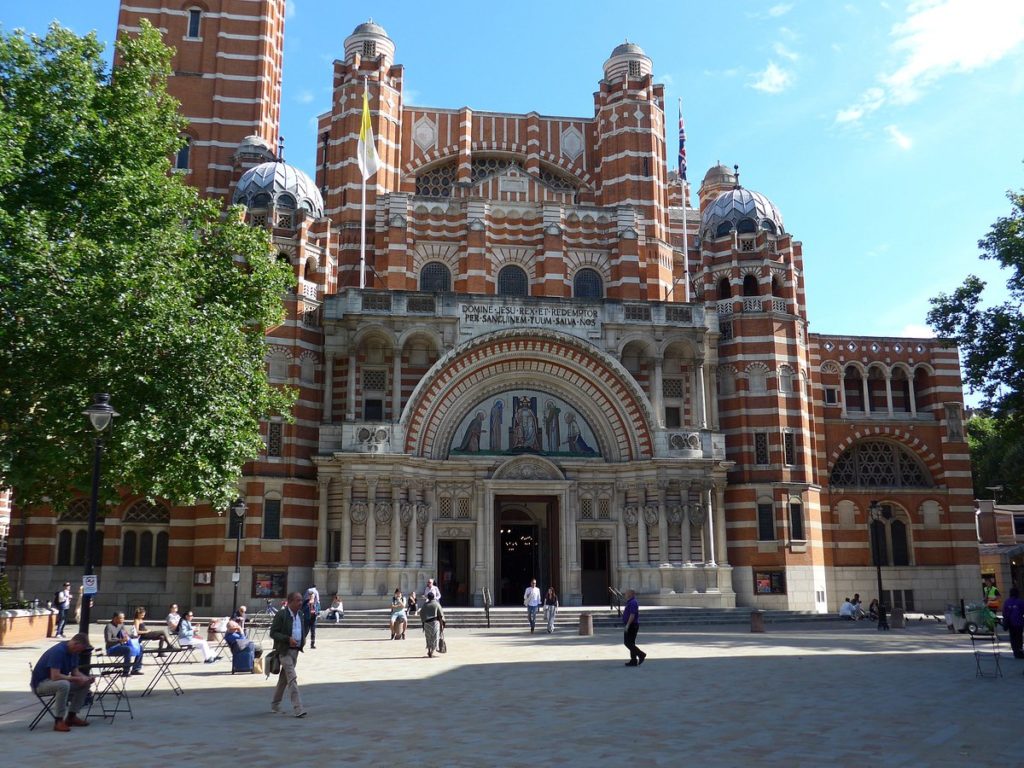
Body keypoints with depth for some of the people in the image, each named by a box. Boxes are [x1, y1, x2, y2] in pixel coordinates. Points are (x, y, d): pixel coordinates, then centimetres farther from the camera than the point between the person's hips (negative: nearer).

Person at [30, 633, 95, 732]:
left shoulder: (73, 652, 1)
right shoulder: (58, 651, -27)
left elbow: (75, 671, 7)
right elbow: (55, 676, -34)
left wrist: (87, 678, -12)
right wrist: (76, 679, -26)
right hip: (40, 683, -9)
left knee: (86, 684, -2)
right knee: (64, 684, -37)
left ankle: (71, 716, 6)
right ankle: (59, 721, -26)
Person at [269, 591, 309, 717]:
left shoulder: (301, 614, 9)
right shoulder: (281, 615, -13)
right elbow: (273, 633, -14)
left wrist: (303, 638, 7)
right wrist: (288, 639, -23)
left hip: (296, 650, 7)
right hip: (285, 651, -7)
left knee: (284, 678, 16)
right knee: (292, 679, -13)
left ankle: (275, 706, 29)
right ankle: (298, 709, -15)